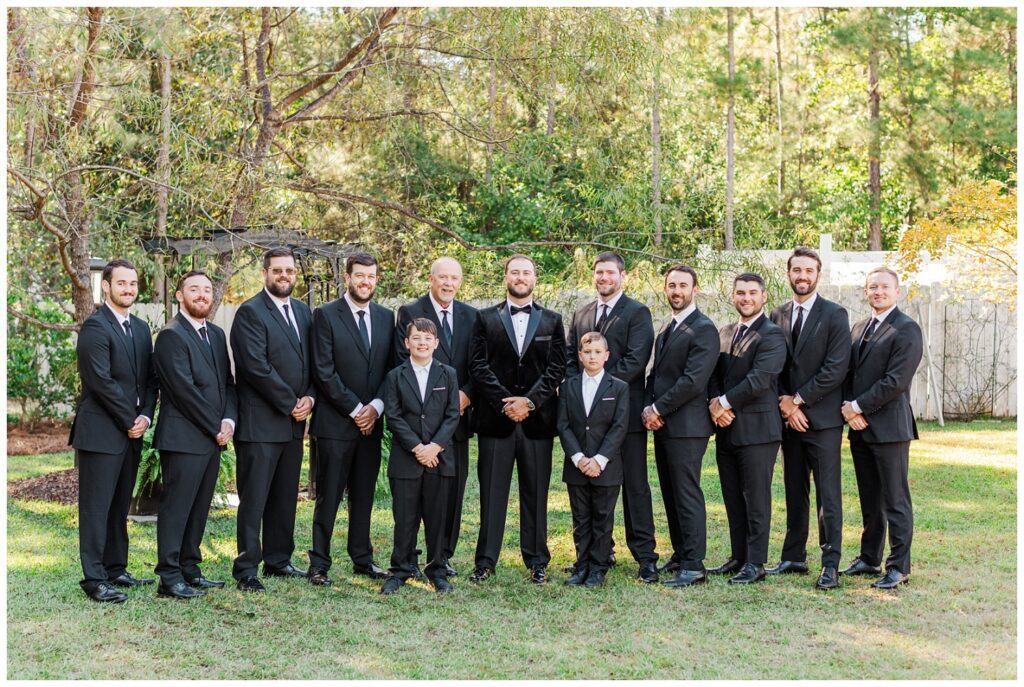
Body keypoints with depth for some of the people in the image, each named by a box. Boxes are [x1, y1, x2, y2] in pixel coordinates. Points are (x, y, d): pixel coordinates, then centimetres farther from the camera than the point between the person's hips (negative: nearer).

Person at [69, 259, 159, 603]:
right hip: (102, 431, -7)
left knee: (119, 507, 13)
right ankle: (94, 580, 1)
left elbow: (150, 378, 14)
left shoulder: (141, 328, 15)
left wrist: (145, 416, -2)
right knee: (96, 507, -2)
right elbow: (101, 381, -17)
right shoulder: (95, 326, -10)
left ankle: (115, 569, 21)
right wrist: (130, 421, -12)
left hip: (132, 431, 8)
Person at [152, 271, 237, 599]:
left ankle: (189, 569, 19)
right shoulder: (172, 335, -10)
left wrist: (229, 419, -1)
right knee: (176, 508, -3)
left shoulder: (216, 334, 16)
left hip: (213, 437, 8)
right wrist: (215, 428, -12)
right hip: (184, 437, -8)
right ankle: (169, 578, 1)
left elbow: (227, 381, 17)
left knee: (199, 509, 11)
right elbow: (184, 390, -15)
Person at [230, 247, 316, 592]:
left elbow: (312, 361, 16)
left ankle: (278, 560, 22)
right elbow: (256, 366, -17)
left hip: (294, 421, 7)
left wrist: (309, 397, -1)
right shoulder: (250, 312, -9)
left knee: (285, 497, 13)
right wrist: (291, 403, -13)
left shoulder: (303, 311, 15)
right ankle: (246, 568, 4)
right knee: (254, 499, -2)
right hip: (260, 422, -7)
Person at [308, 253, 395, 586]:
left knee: (364, 495, 12)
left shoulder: (386, 317, 11)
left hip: (371, 421, 5)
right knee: (328, 497, -1)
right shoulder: (326, 315, -4)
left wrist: (376, 406, -5)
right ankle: (319, 564, 5)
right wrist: (355, 409, -11)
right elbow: (324, 371, -10)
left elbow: (391, 368, 10)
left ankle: (362, 558, 21)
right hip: (335, 422, -5)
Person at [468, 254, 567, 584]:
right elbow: (478, 366, 0)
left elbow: (557, 368, 2)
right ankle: (485, 561, 7)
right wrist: (506, 403, -10)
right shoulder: (486, 318, 8)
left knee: (536, 492, 5)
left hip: (537, 418, 1)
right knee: (492, 491, 2)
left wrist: (529, 401, -10)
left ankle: (537, 561, 12)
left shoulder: (552, 320, 10)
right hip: (495, 417, 0)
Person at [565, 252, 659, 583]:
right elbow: (570, 359, 15)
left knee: (634, 485, -3)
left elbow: (635, 361, -11)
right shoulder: (581, 315, 17)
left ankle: (644, 556, 0)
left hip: (625, 410, -5)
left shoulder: (637, 313, -1)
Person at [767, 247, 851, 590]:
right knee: (794, 491, 12)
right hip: (788, 418, 5)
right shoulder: (778, 315, 10)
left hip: (821, 418, -5)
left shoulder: (834, 315, -4)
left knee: (828, 494, -4)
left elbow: (836, 369, -12)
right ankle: (794, 557, 19)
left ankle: (830, 565, -2)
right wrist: (785, 404, -5)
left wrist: (798, 399, -11)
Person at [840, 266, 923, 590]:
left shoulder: (907, 330, -8)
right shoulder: (859, 328, 16)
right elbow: (848, 373, 14)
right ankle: (869, 558, 24)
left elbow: (896, 381, -16)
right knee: (869, 499, 15)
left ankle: (898, 567, 4)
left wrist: (858, 407, -13)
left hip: (889, 426, -7)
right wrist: (848, 407, -3)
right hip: (859, 427, 7)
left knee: (895, 500, -2)